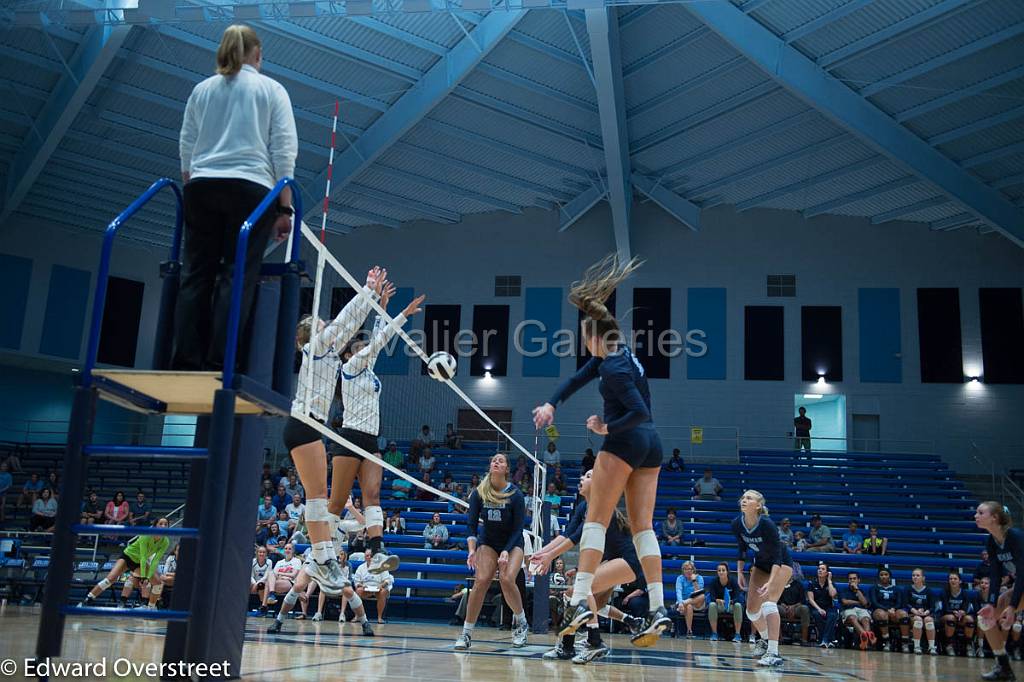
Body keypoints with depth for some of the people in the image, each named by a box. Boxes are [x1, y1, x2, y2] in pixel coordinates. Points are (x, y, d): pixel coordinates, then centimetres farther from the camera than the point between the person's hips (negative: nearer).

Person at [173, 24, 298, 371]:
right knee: (237, 276, -4)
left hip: (201, 187, 4)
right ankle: (218, 363, -8)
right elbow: (284, 150, 0)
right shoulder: (272, 90, 7)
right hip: (251, 189, -3)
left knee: (196, 274, 5)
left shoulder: (201, 89, 17)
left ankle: (186, 361, 3)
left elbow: (186, 145, 18)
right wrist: (285, 206, 0)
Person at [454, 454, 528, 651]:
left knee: (506, 579, -25)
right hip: (487, 542, 2)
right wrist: (472, 549, -26)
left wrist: (506, 552, -26)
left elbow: (518, 528, -14)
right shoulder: (479, 493, -9)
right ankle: (466, 633, -12)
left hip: (512, 543, -2)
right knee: (481, 580, -20)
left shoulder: (515, 494, -15)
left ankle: (521, 622, 1)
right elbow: (472, 524, -11)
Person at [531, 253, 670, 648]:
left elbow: (639, 411, -23)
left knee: (596, 519, -7)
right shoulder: (618, 350, 11)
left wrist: (607, 428, -11)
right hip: (651, 445, 9)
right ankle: (658, 608, -1)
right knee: (643, 525, 5)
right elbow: (579, 378, 13)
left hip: (625, 442, -9)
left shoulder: (614, 369, -16)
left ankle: (580, 601, -13)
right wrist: (551, 404, 3)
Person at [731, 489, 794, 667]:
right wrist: (740, 572, -2)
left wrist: (770, 582, -40)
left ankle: (773, 653, -25)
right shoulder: (737, 524, -16)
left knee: (769, 603, -25)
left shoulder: (766, 524, -33)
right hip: (761, 564, 6)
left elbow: (777, 555, -32)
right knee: (751, 609, 8)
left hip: (781, 563, -6)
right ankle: (765, 639, 36)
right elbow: (742, 549, 2)